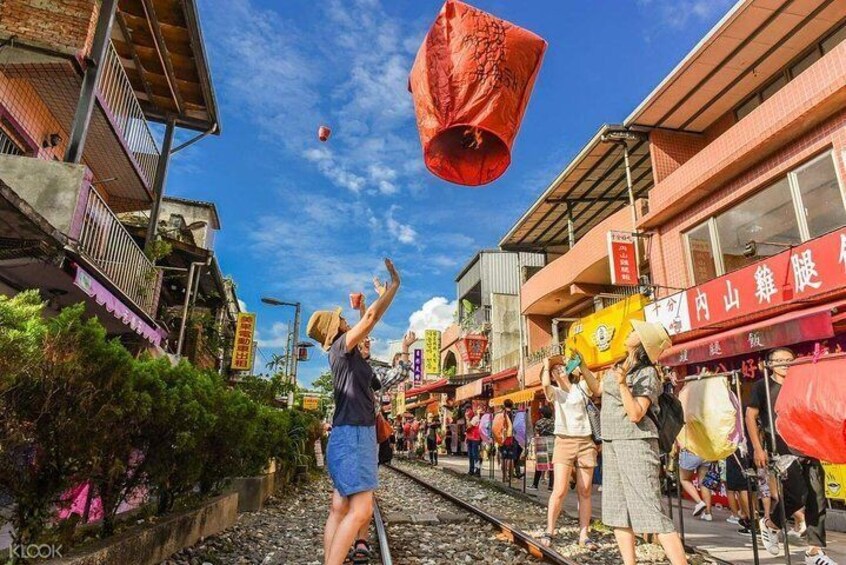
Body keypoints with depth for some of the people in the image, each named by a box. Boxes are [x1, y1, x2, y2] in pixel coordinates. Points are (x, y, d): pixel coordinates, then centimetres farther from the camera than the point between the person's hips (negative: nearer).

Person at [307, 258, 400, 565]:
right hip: (353, 435, -10)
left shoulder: (346, 352, 18)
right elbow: (371, 317, -12)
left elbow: (369, 324, 31)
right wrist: (395, 285, -3)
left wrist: (382, 295, 35)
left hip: (354, 434, 10)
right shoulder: (341, 347, -7)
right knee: (360, 510, -13)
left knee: (340, 510, 5)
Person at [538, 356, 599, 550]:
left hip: (586, 442, 2)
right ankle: (549, 531, 4)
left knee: (585, 492, 4)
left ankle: (584, 535, 12)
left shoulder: (581, 387, 13)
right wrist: (546, 366, -1)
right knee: (560, 490, -8)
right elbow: (545, 384, -16)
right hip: (564, 442, -2)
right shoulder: (554, 392, 6)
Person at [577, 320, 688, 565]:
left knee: (650, 510, -11)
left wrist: (622, 384, -29)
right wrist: (581, 364, 22)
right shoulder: (618, 367, 10)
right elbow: (598, 389, 25)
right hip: (612, 443, 8)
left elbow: (635, 414, -21)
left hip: (635, 443, -8)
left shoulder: (647, 374, -13)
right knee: (617, 509, 10)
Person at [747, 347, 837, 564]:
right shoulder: (762, 386, 1)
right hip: (781, 450, -5)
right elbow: (750, 417, -3)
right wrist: (758, 449, -9)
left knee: (817, 498, 2)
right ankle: (770, 523, 13)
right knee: (799, 495, -14)